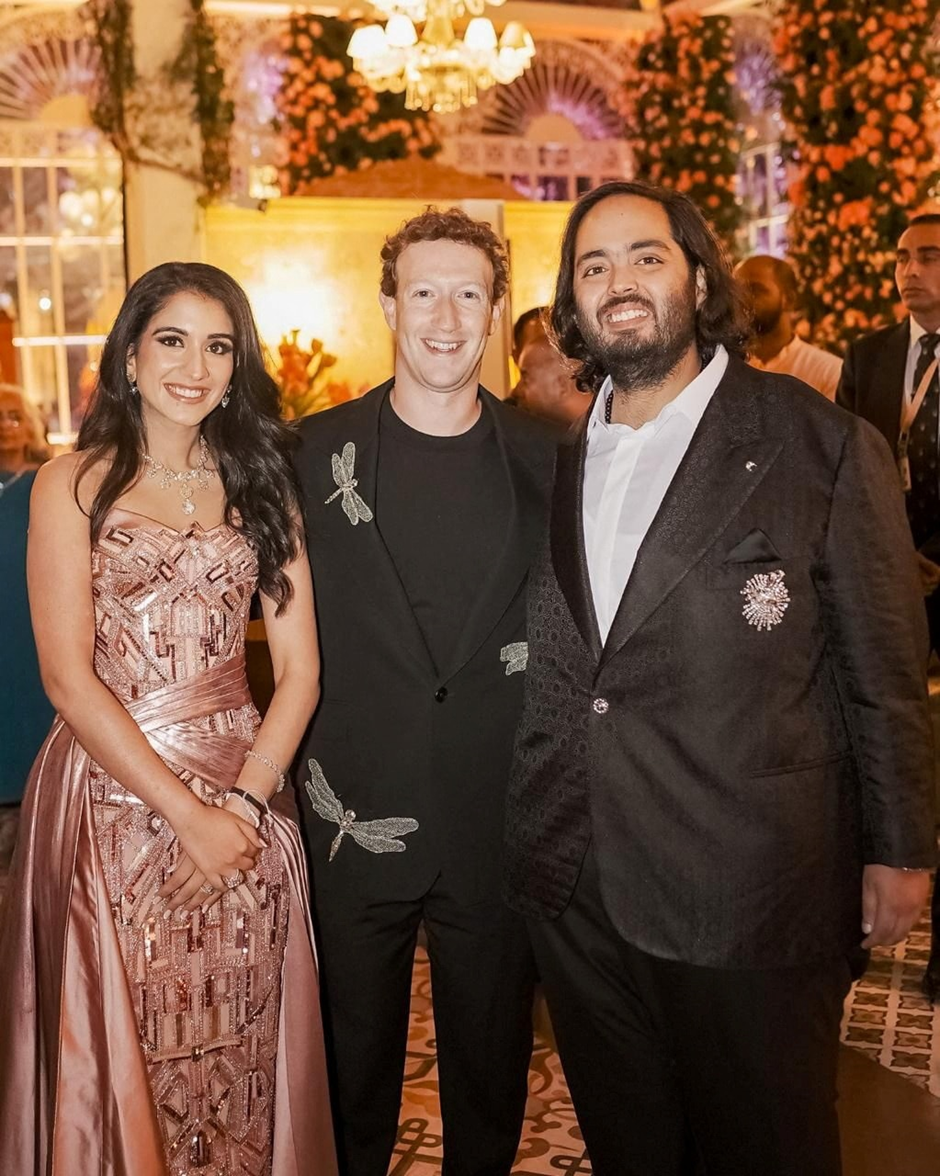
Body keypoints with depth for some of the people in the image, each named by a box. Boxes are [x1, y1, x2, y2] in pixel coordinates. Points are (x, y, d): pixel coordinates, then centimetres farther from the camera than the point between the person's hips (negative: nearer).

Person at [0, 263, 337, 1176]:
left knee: (239, 1055, 10)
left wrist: (241, 802, -11)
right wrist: (186, 815, -13)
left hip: (242, 799, 3)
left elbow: (299, 670, 3)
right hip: (111, 799, -2)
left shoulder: (259, 484, 8)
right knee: (122, 1057, 9)